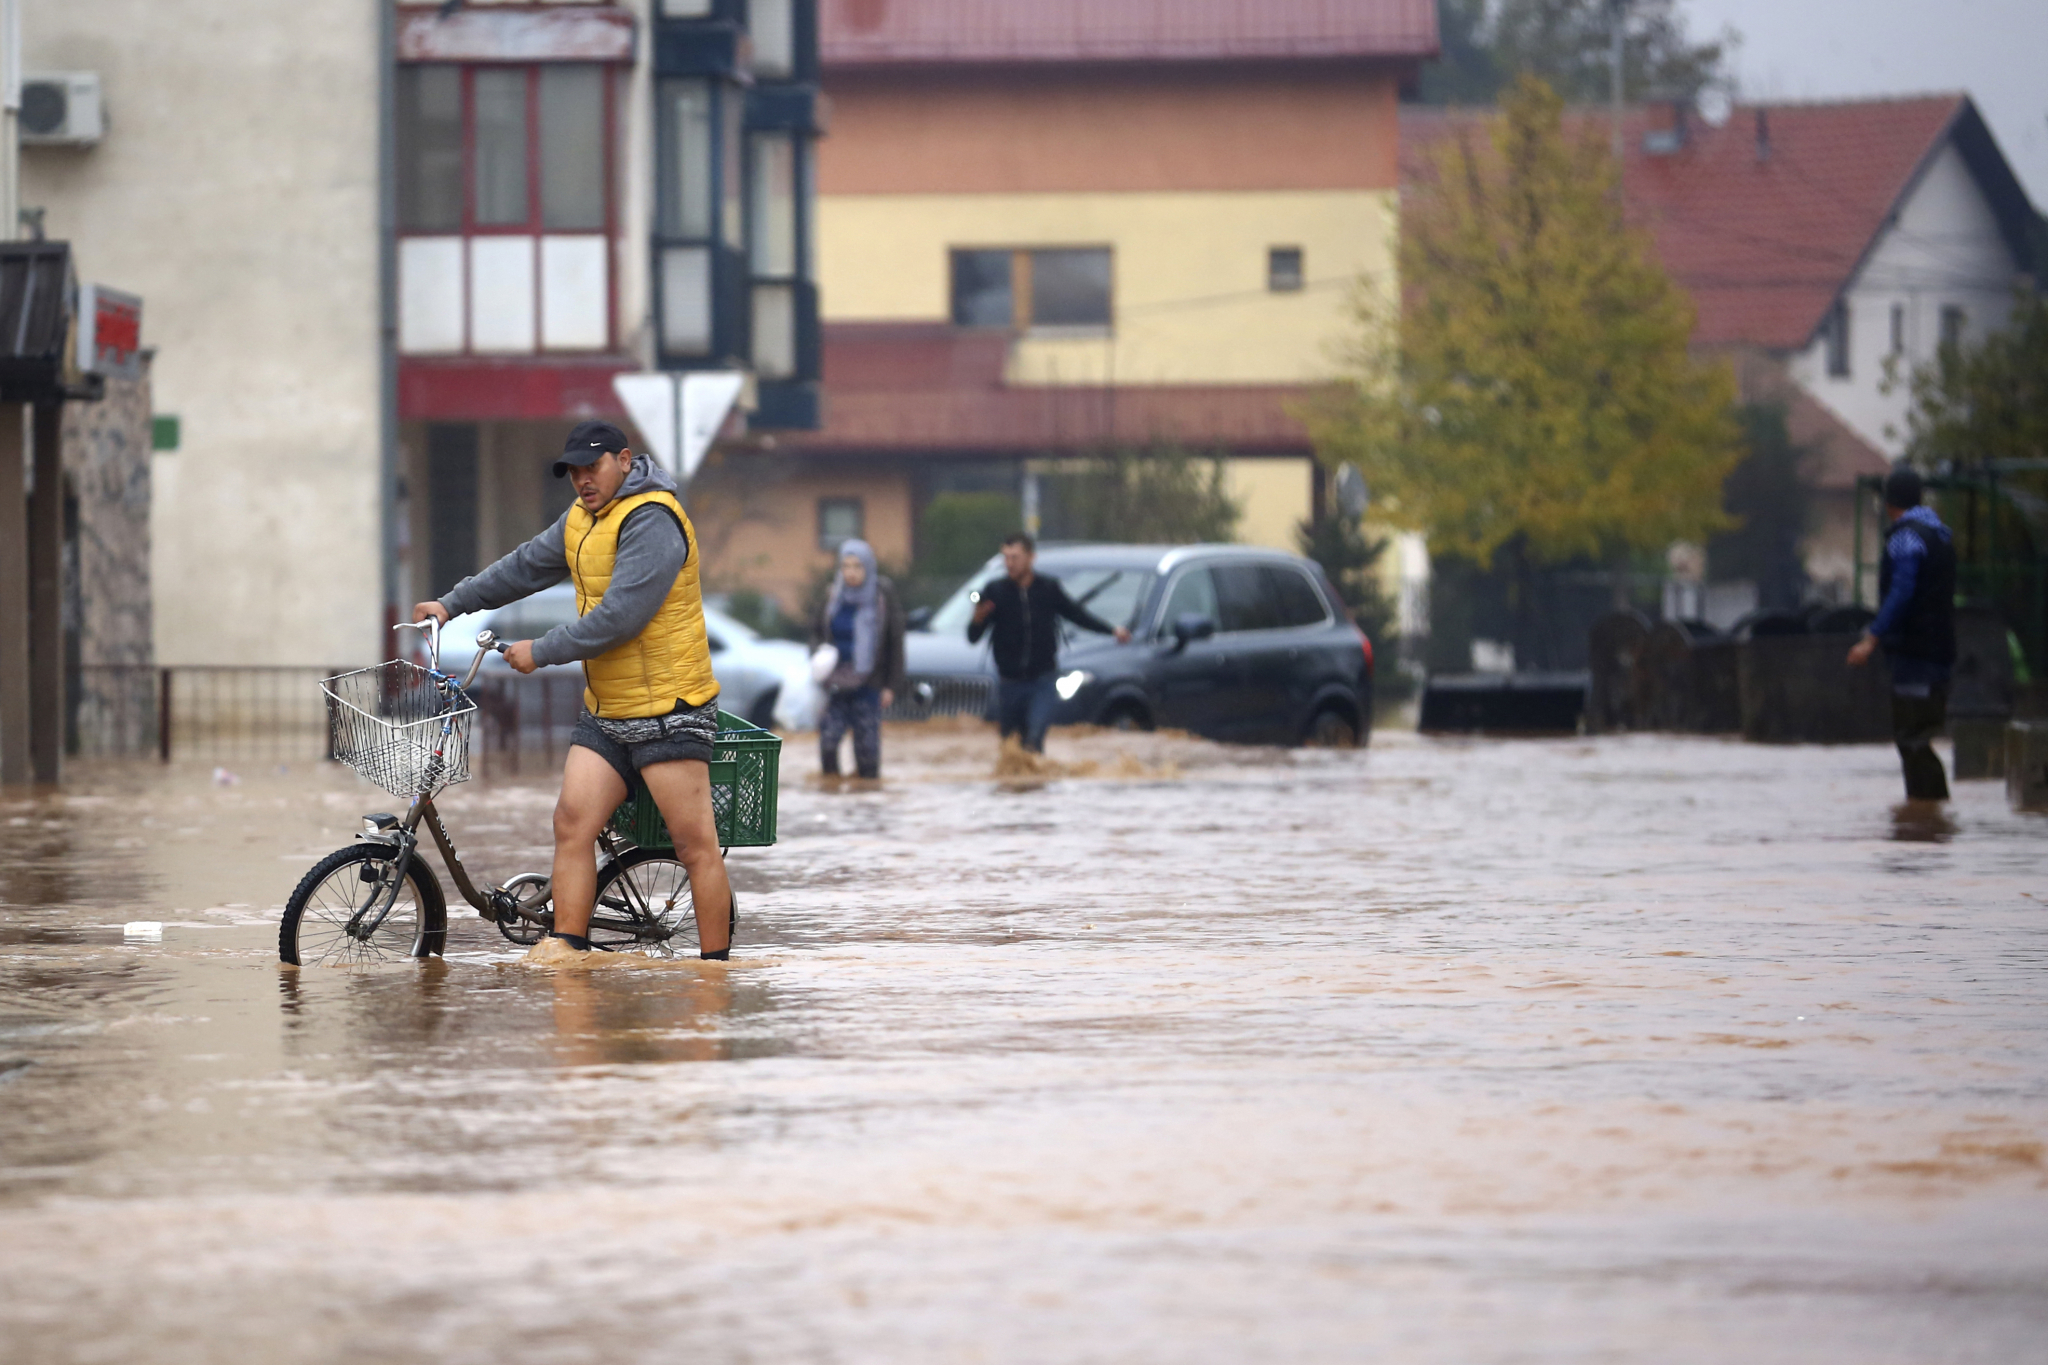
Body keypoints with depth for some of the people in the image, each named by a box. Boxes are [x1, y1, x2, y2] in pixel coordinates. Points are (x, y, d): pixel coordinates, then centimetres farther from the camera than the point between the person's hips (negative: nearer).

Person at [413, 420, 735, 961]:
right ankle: (567, 946, -3)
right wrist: (452, 604, 24)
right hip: (603, 713, 8)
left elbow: (619, 616, -22)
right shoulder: (583, 519, 14)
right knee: (572, 821, -4)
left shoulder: (651, 520, -16)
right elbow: (528, 566, 27)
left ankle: (717, 962, -1)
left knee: (695, 842, -6)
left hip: (668, 711, -8)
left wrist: (540, 652, -15)